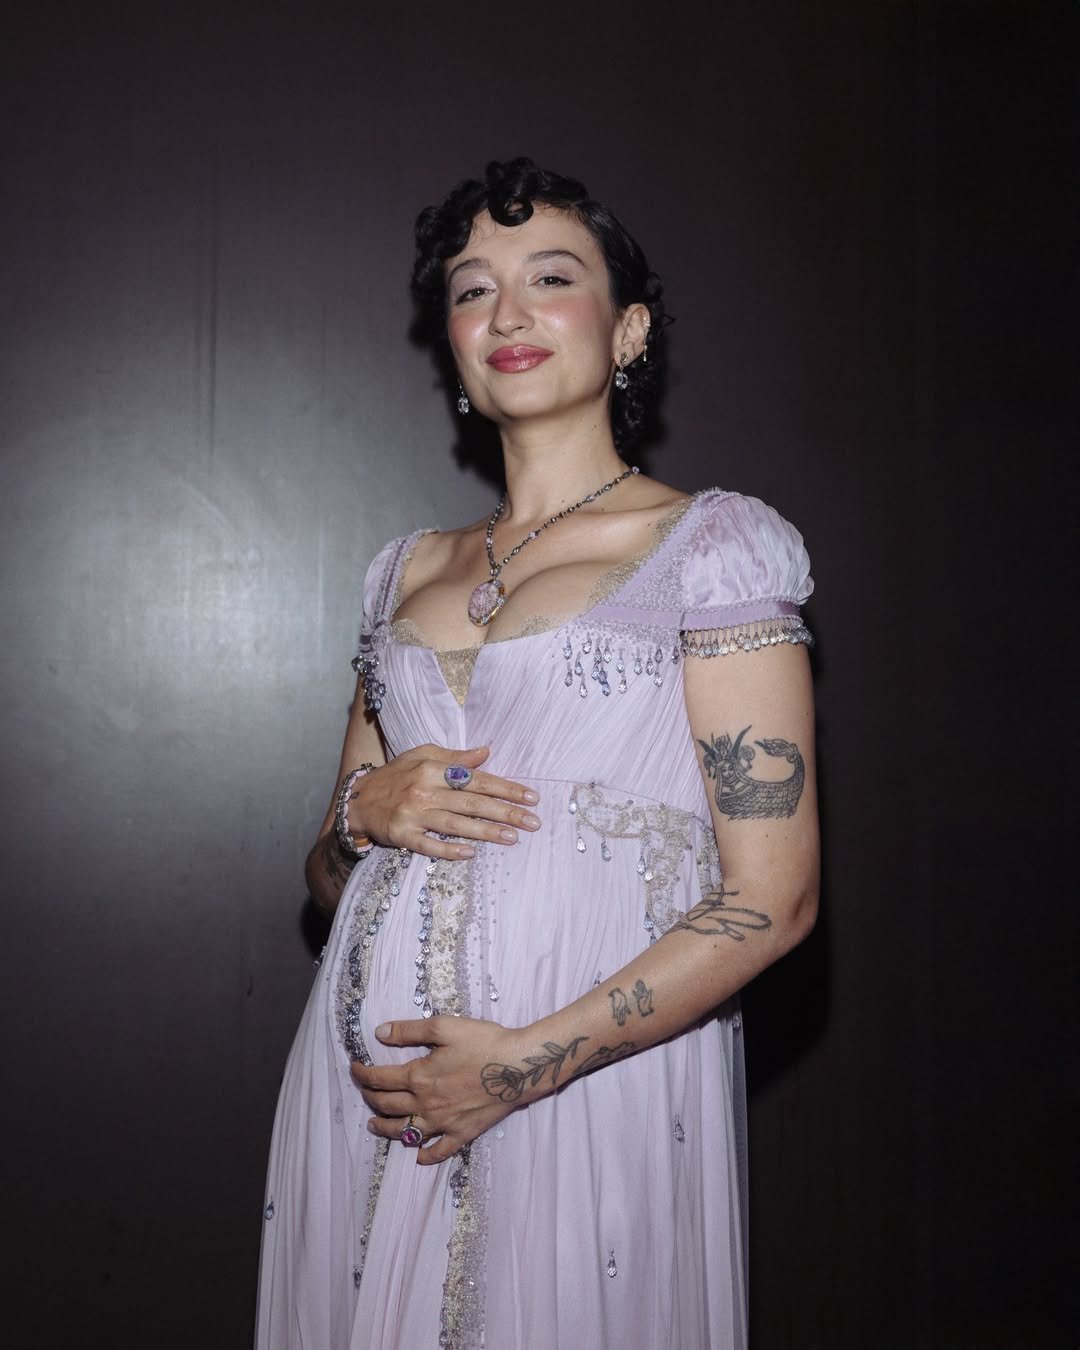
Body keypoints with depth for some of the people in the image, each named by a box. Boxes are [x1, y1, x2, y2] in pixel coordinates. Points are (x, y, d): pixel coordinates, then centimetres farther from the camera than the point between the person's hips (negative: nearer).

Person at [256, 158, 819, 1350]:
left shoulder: (711, 546, -3)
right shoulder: (410, 571, 13)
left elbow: (771, 899, -10)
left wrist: (531, 1060, -16)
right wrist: (366, 808, -5)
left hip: (594, 1086, -4)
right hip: (371, 1083, 5)